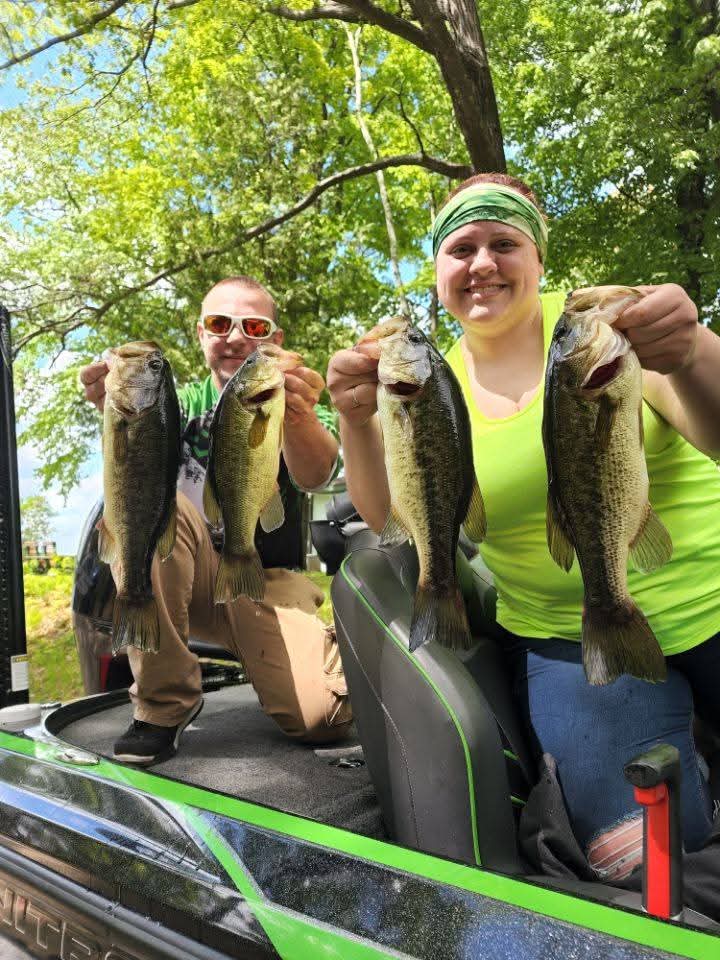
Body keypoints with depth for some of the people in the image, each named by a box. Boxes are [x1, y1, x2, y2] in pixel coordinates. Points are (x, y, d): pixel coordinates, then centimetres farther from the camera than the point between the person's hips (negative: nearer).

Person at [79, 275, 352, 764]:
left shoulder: (298, 405, 0)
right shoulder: (185, 402, 5)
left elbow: (314, 475, -24)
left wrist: (300, 419, -48)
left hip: (270, 583, -1)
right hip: (189, 578, 2)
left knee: (320, 714, -25)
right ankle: (163, 703, -18)